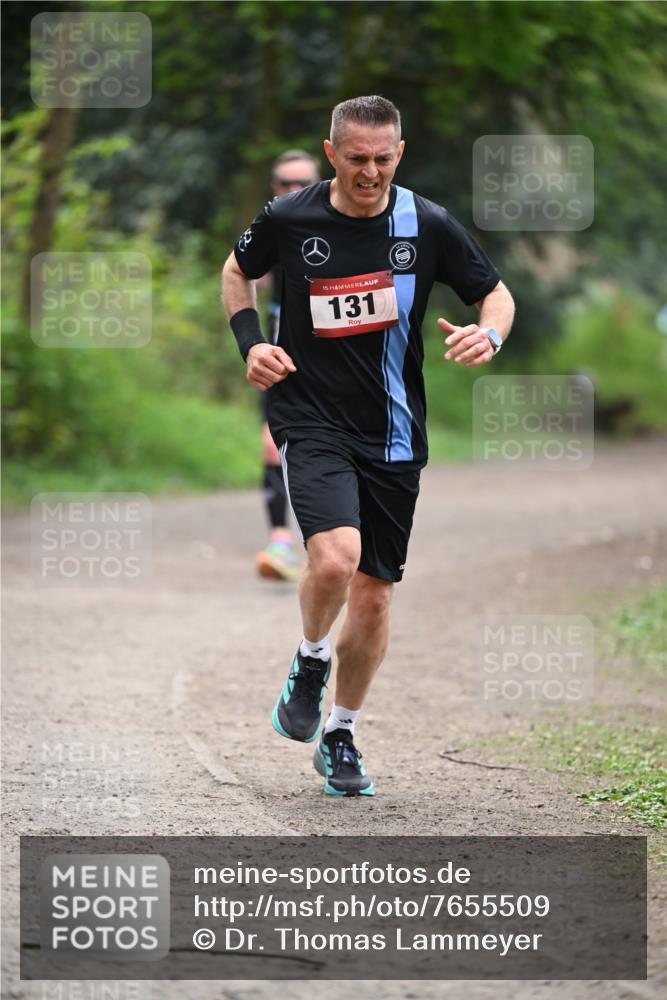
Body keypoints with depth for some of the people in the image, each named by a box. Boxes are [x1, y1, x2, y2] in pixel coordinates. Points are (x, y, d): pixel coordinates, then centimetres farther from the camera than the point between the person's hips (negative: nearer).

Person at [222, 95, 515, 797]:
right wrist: (250, 344, 1)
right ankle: (311, 661, 6)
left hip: (393, 435, 2)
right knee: (335, 556, -26)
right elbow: (238, 270, 16)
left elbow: (496, 293, 8)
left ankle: (340, 738, 26)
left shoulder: (428, 226, -4)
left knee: (374, 590, 6)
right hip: (311, 420, -2)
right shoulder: (288, 219, -4)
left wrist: (489, 334, -15)